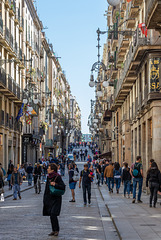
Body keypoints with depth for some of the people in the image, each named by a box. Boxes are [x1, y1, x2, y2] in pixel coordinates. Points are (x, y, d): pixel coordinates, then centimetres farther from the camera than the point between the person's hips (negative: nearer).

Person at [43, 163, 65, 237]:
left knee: (53, 215, -13)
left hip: (56, 199, -7)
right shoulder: (48, 177, 8)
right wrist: (45, 199, 16)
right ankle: (54, 230, 15)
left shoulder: (58, 177, -12)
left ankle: (56, 230, -2)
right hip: (49, 198, 7)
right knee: (51, 215, 7)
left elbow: (63, 187, -15)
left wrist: (55, 185, -23)